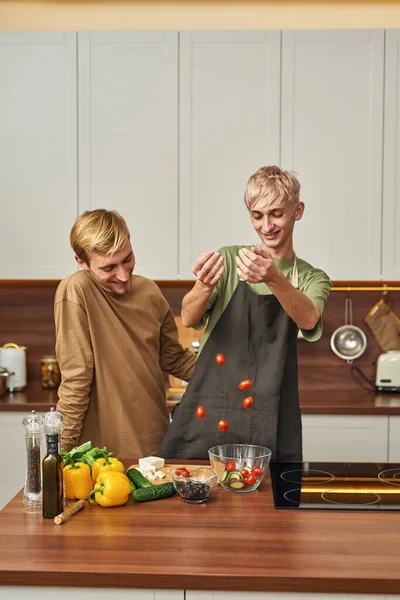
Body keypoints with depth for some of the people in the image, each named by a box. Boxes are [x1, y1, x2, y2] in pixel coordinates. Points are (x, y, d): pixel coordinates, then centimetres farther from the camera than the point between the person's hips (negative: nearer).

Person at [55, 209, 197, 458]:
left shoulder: (149, 290, 0)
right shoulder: (76, 292, -18)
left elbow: (173, 359, 10)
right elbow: (76, 380, -18)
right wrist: (64, 452, -17)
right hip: (107, 451, -5)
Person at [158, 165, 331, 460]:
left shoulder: (314, 279, 6)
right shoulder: (228, 259, 5)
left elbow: (308, 320, -17)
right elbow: (188, 319, -9)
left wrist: (274, 280, -37)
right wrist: (204, 287, -32)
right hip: (205, 417, 0)